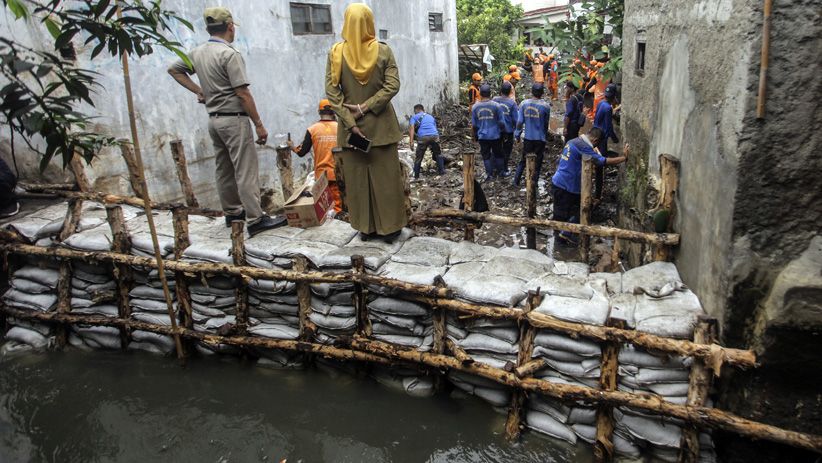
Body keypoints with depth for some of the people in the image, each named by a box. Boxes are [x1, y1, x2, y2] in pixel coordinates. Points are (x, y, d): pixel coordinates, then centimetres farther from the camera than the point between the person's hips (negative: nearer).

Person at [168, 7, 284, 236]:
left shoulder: (197, 53, 9)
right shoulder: (229, 54, -14)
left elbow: (174, 69, 24)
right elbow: (243, 93, -18)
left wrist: (198, 91, 17)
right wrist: (259, 124, -13)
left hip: (213, 119, 8)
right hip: (234, 119, -8)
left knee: (224, 169, 14)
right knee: (246, 170, -6)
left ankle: (232, 211, 25)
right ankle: (255, 219, -5)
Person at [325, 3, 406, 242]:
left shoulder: (336, 53, -3)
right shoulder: (384, 51, -4)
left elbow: (332, 92, -7)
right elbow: (393, 85, -11)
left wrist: (350, 122, -9)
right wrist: (366, 107, -11)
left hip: (350, 127, 1)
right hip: (381, 125, -1)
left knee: (356, 178, 10)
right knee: (385, 177, 8)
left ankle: (365, 227, 19)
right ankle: (389, 227, 15)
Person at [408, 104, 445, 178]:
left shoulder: (414, 117, 19)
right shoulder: (431, 117, 32)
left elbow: (411, 127, 0)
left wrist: (411, 141, -9)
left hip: (423, 137, -3)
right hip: (434, 136, 3)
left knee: (418, 157, 11)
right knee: (438, 154, 26)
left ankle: (416, 176, 17)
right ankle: (441, 171, 29)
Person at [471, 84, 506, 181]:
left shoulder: (475, 107, -4)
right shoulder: (496, 106, -11)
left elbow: (474, 124, 3)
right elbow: (501, 122, -5)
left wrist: (475, 136, 16)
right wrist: (502, 132, 11)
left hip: (482, 136, 1)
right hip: (495, 135, -1)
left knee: (486, 155, 10)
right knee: (498, 154, 16)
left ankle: (489, 174, 11)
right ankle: (500, 172, 26)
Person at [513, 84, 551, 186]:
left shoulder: (524, 103, -6)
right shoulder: (546, 106, -11)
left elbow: (520, 121, -5)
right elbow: (546, 123, -1)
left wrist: (517, 133, 6)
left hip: (528, 137, 2)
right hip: (540, 138, -2)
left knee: (523, 160, 17)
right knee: (537, 162, 10)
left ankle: (516, 181, 17)